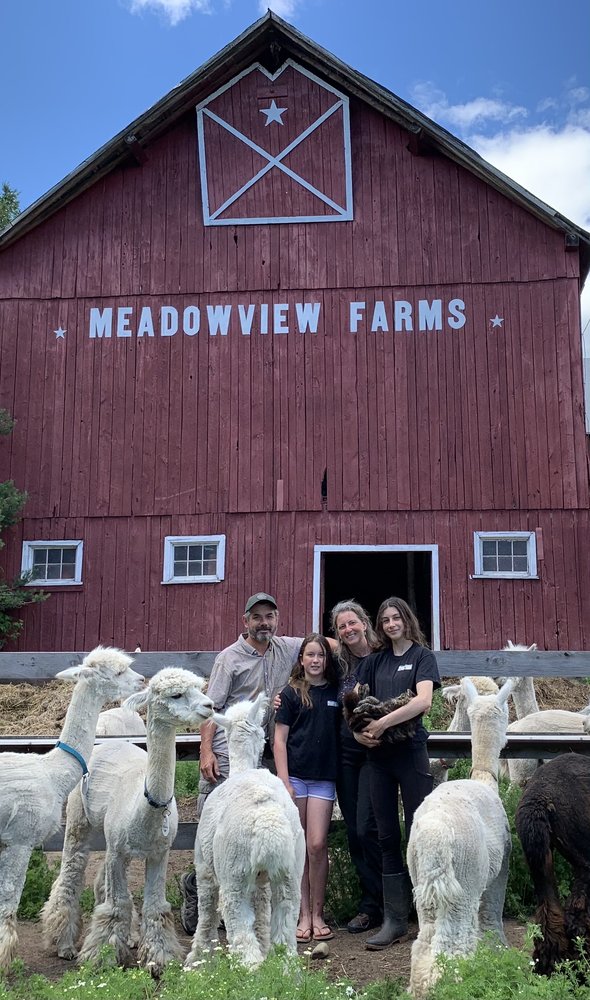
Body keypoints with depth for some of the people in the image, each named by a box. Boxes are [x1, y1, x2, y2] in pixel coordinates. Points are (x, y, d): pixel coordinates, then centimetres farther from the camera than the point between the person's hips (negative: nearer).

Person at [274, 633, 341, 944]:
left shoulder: (336, 692, 8)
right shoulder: (291, 693, 2)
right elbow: (279, 739, -1)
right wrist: (283, 780, -8)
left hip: (324, 778, 1)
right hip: (295, 775, -1)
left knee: (317, 845, -4)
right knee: (299, 847, 4)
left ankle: (318, 915, 10)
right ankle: (303, 915, 14)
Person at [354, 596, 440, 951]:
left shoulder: (422, 656, 1)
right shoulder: (374, 661, 14)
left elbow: (423, 700, -15)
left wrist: (383, 722, -20)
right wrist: (358, 731, -10)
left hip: (411, 752, -4)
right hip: (378, 755, 4)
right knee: (388, 838, 6)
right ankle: (395, 919, 12)